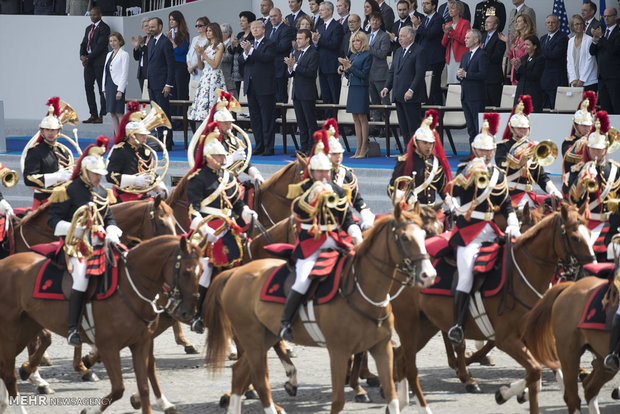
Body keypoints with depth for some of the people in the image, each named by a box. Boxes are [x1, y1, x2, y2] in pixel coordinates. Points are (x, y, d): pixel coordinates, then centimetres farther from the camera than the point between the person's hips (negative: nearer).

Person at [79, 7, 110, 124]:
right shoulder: (89, 28, 19)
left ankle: (101, 116, -6)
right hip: (89, 62, 8)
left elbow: (100, 45, -14)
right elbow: (84, 44, 17)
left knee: (102, 89, -5)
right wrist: (82, 56, -2)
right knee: (88, 87, 5)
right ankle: (93, 115, 8)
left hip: (99, 62, -8)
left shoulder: (104, 28, -7)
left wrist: (89, 58, -15)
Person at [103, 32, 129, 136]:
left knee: (119, 113, -9)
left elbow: (125, 73, -11)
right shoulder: (109, 55, 16)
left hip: (117, 86, -8)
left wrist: (120, 90, -17)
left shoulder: (124, 55, -6)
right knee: (112, 113, 8)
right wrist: (104, 89, 13)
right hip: (109, 86, 8)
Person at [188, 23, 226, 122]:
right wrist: (198, 55, -1)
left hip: (215, 77, -7)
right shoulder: (207, 46, 17)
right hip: (205, 76, 7)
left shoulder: (219, 46, -3)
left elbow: (215, 65, -12)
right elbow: (201, 67, 16)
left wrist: (203, 54, -11)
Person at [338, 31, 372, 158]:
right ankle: (358, 150, 11)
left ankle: (364, 149, -2)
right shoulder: (353, 55, 15)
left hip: (361, 89, -8)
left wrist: (350, 67, -18)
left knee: (362, 118, -5)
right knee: (356, 119, 8)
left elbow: (364, 74, -14)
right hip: (352, 89, 8)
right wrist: (344, 70, -1)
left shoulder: (367, 55, -7)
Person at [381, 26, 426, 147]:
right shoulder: (398, 52, 18)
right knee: (403, 127, 9)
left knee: (413, 126, -7)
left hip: (411, 96, -8)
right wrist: (387, 87, 6)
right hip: (399, 96, 8)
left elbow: (420, 73, -14)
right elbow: (392, 71, 20)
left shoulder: (418, 51, -7)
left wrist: (411, 90, -22)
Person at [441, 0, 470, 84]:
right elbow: (443, 44, 14)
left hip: (460, 58, -6)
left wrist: (452, 31, -17)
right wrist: (446, 34, -5)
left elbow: (464, 40, -10)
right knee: (450, 81, 1)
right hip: (450, 58, 6)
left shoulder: (465, 23, -2)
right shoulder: (448, 25, 17)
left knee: (459, 81, -14)